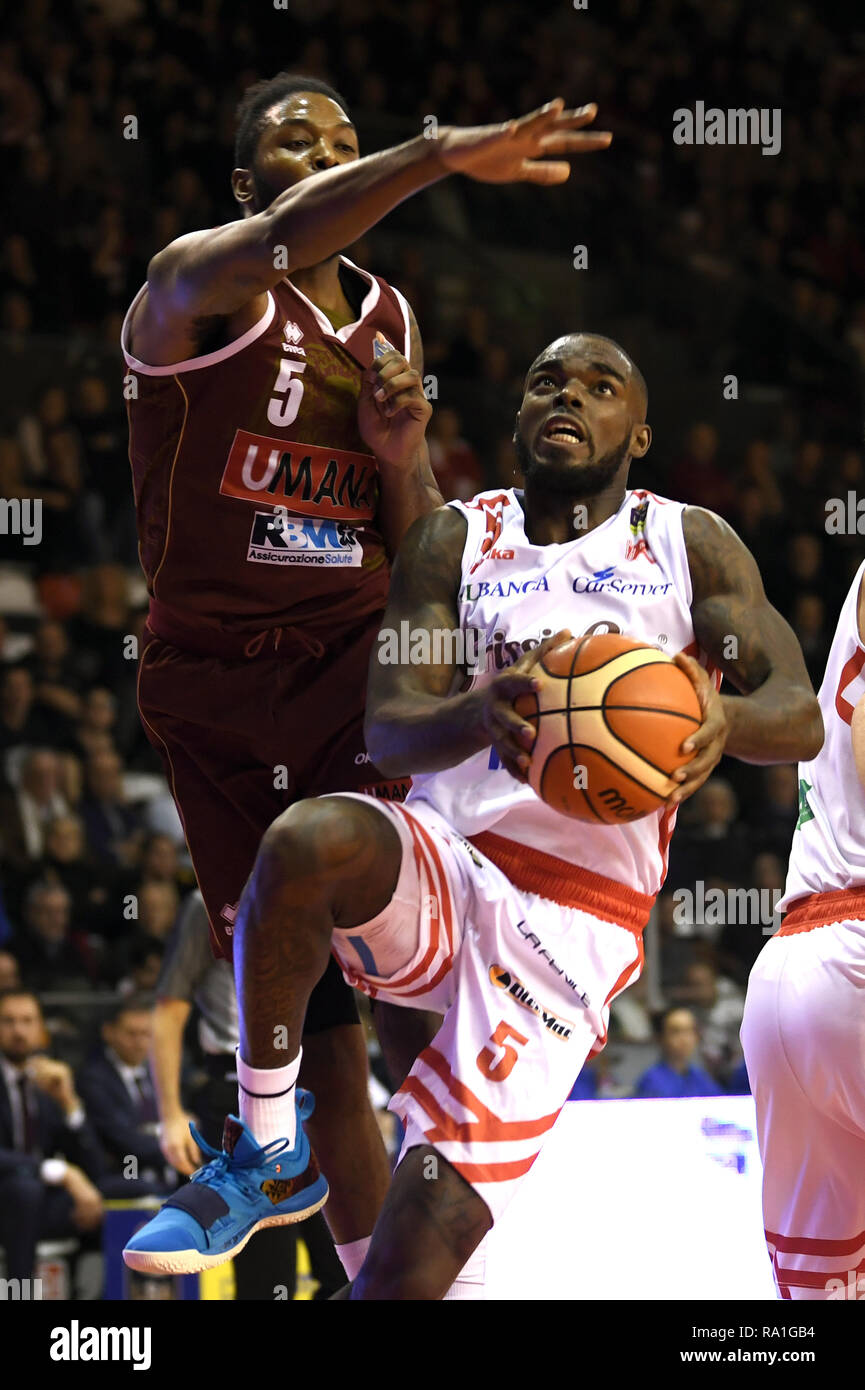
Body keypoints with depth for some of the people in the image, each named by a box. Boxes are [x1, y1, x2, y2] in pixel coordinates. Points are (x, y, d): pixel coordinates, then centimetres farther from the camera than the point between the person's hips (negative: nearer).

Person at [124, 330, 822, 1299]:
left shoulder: (689, 547, 7)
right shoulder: (458, 540, 8)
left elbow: (801, 717, -4)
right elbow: (388, 729, -5)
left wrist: (726, 719, -30)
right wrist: (479, 714, -30)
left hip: (576, 920, -2)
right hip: (441, 865, 2)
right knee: (308, 842, -36)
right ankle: (267, 1152, -16)